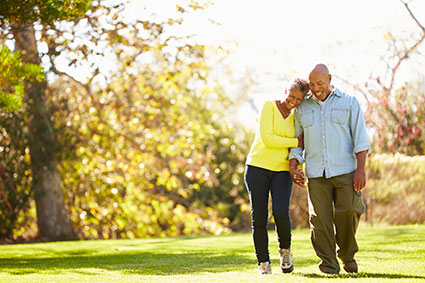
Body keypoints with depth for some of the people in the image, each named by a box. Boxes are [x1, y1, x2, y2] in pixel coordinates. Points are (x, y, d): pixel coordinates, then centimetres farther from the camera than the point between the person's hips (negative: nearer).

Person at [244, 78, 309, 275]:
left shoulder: (295, 118, 12)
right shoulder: (269, 107, -5)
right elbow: (267, 139, -16)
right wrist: (296, 142, -10)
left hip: (282, 171, 3)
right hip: (257, 168, -3)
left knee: (281, 213, -18)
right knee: (259, 218, -4)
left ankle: (285, 250, 9)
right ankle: (263, 263, 8)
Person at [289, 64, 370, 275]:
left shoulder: (349, 103, 7)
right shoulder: (303, 108, 14)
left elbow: (361, 139, 1)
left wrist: (360, 169, -10)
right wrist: (293, 166, 3)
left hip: (345, 170, -2)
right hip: (316, 174, 2)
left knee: (348, 213, -11)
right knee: (320, 218, -7)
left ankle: (347, 254, 13)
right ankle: (329, 264, 2)